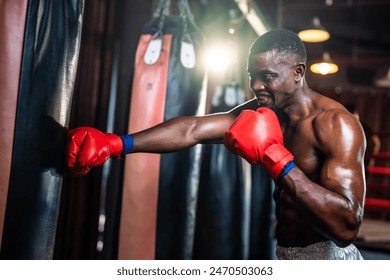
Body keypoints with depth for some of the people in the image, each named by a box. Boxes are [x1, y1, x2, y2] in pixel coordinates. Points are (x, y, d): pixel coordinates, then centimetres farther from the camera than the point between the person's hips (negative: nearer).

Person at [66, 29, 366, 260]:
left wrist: (275, 157, -35)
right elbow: (193, 128, -14)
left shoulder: (335, 124, -21)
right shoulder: (262, 111, -1)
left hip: (327, 256, -6)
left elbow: (348, 227, -30)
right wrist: (116, 143, -26)